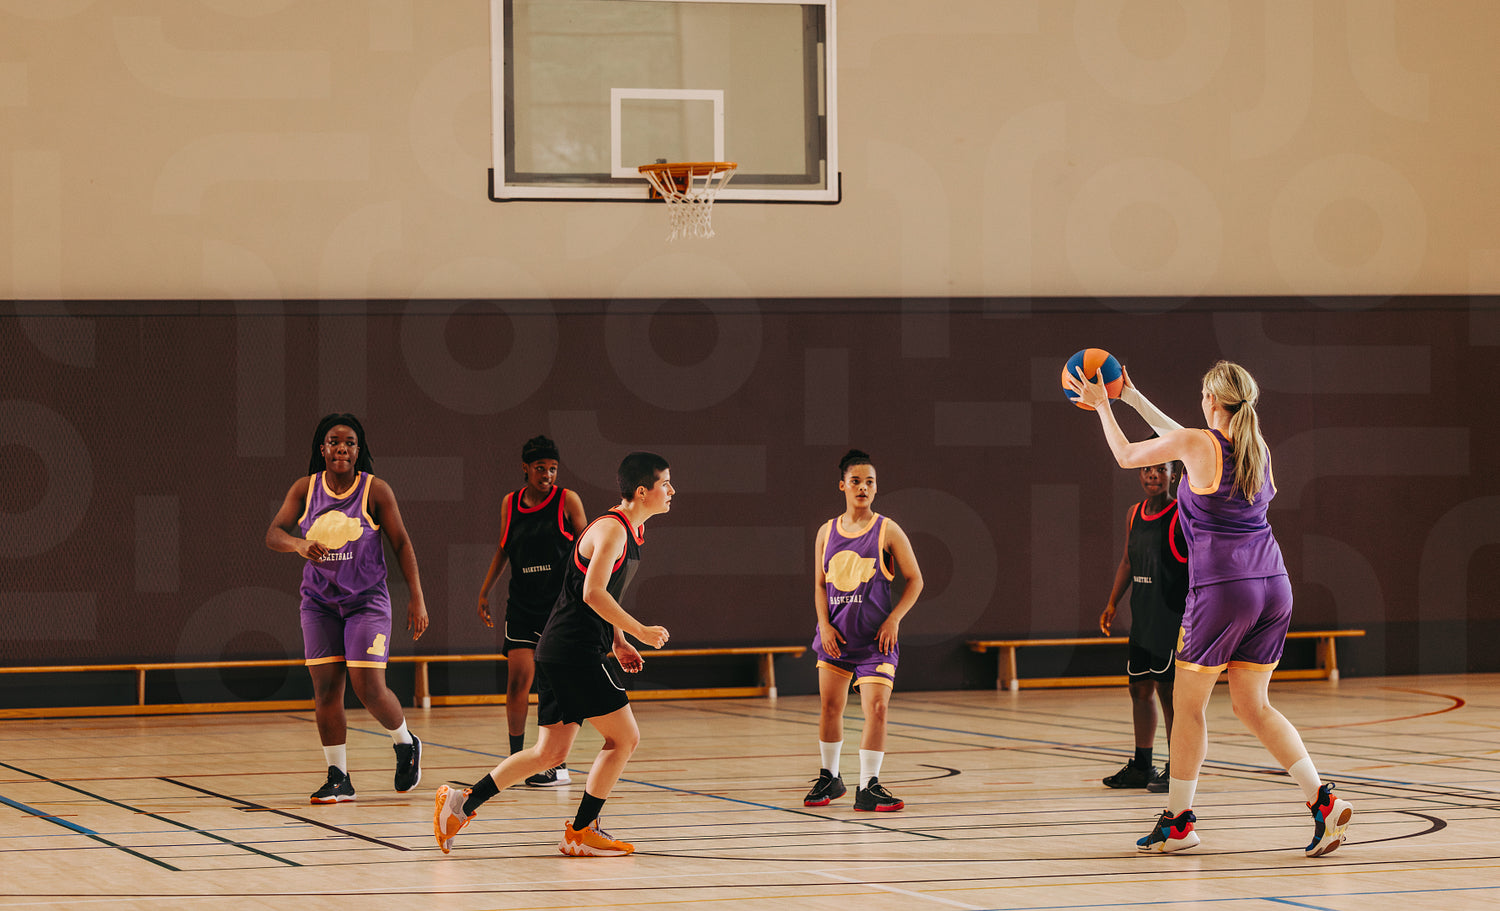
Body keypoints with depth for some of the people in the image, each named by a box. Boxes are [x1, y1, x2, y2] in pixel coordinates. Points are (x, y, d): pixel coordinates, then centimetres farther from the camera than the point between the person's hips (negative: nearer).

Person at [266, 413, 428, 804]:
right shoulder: (305, 489, 0)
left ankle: (406, 744, 19)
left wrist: (416, 598, -7)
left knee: (369, 687, -10)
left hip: (367, 601, -3)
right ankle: (338, 778, 6)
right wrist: (299, 544, -29)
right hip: (319, 603, 3)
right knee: (325, 688, -2)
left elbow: (401, 544, -3)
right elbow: (273, 534, -6)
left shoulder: (375, 491, -7)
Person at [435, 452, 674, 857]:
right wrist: (639, 631, -17)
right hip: (573, 652, -10)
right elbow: (593, 594, -24)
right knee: (625, 737, -4)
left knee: (551, 753, 10)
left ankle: (463, 804, 9)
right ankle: (581, 832, 1)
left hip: (559, 653, 10)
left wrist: (618, 641, 18)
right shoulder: (611, 529, -14)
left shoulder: (631, 530, 18)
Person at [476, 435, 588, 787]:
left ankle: (557, 763, 5)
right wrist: (484, 592, 15)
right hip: (522, 605, 3)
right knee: (517, 680, -6)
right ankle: (516, 758, 6)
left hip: (561, 604, -3)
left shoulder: (567, 501, -3)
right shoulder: (510, 503, 6)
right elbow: (503, 550, 18)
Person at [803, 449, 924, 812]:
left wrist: (894, 619, -12)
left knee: (876, 707, -12)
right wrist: (824, 625, -5)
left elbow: (914, 580, -1)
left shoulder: (887, 531, -5)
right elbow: (820, 585, 10)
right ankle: (829, 778, 27)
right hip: (835, 634, 4)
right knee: (830, 706, 10)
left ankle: (867, 788, -8)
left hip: (875, 638, -4)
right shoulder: (827, 532, 5)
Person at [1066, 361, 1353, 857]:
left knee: (1188, 704, 9)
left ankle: (1177, 820, 16)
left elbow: (1126, 456, 6)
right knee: (1253, 706, 11)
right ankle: (1323, 801, -4)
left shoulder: (1197, 444, -9)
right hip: (1273, 587, 6)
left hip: (1221, 589, -6)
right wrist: (1132, 398, 34)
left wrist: (1102, 405, 22)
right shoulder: (1257, 449, 10)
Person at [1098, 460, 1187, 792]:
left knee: (1168, 690, -5)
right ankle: (1141, 767, 22)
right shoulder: (1134, 514, 10)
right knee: (1140, 688, 11)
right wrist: (1112, 604, 16)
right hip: (1142, 619, 7)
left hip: (1173, 616, -7)